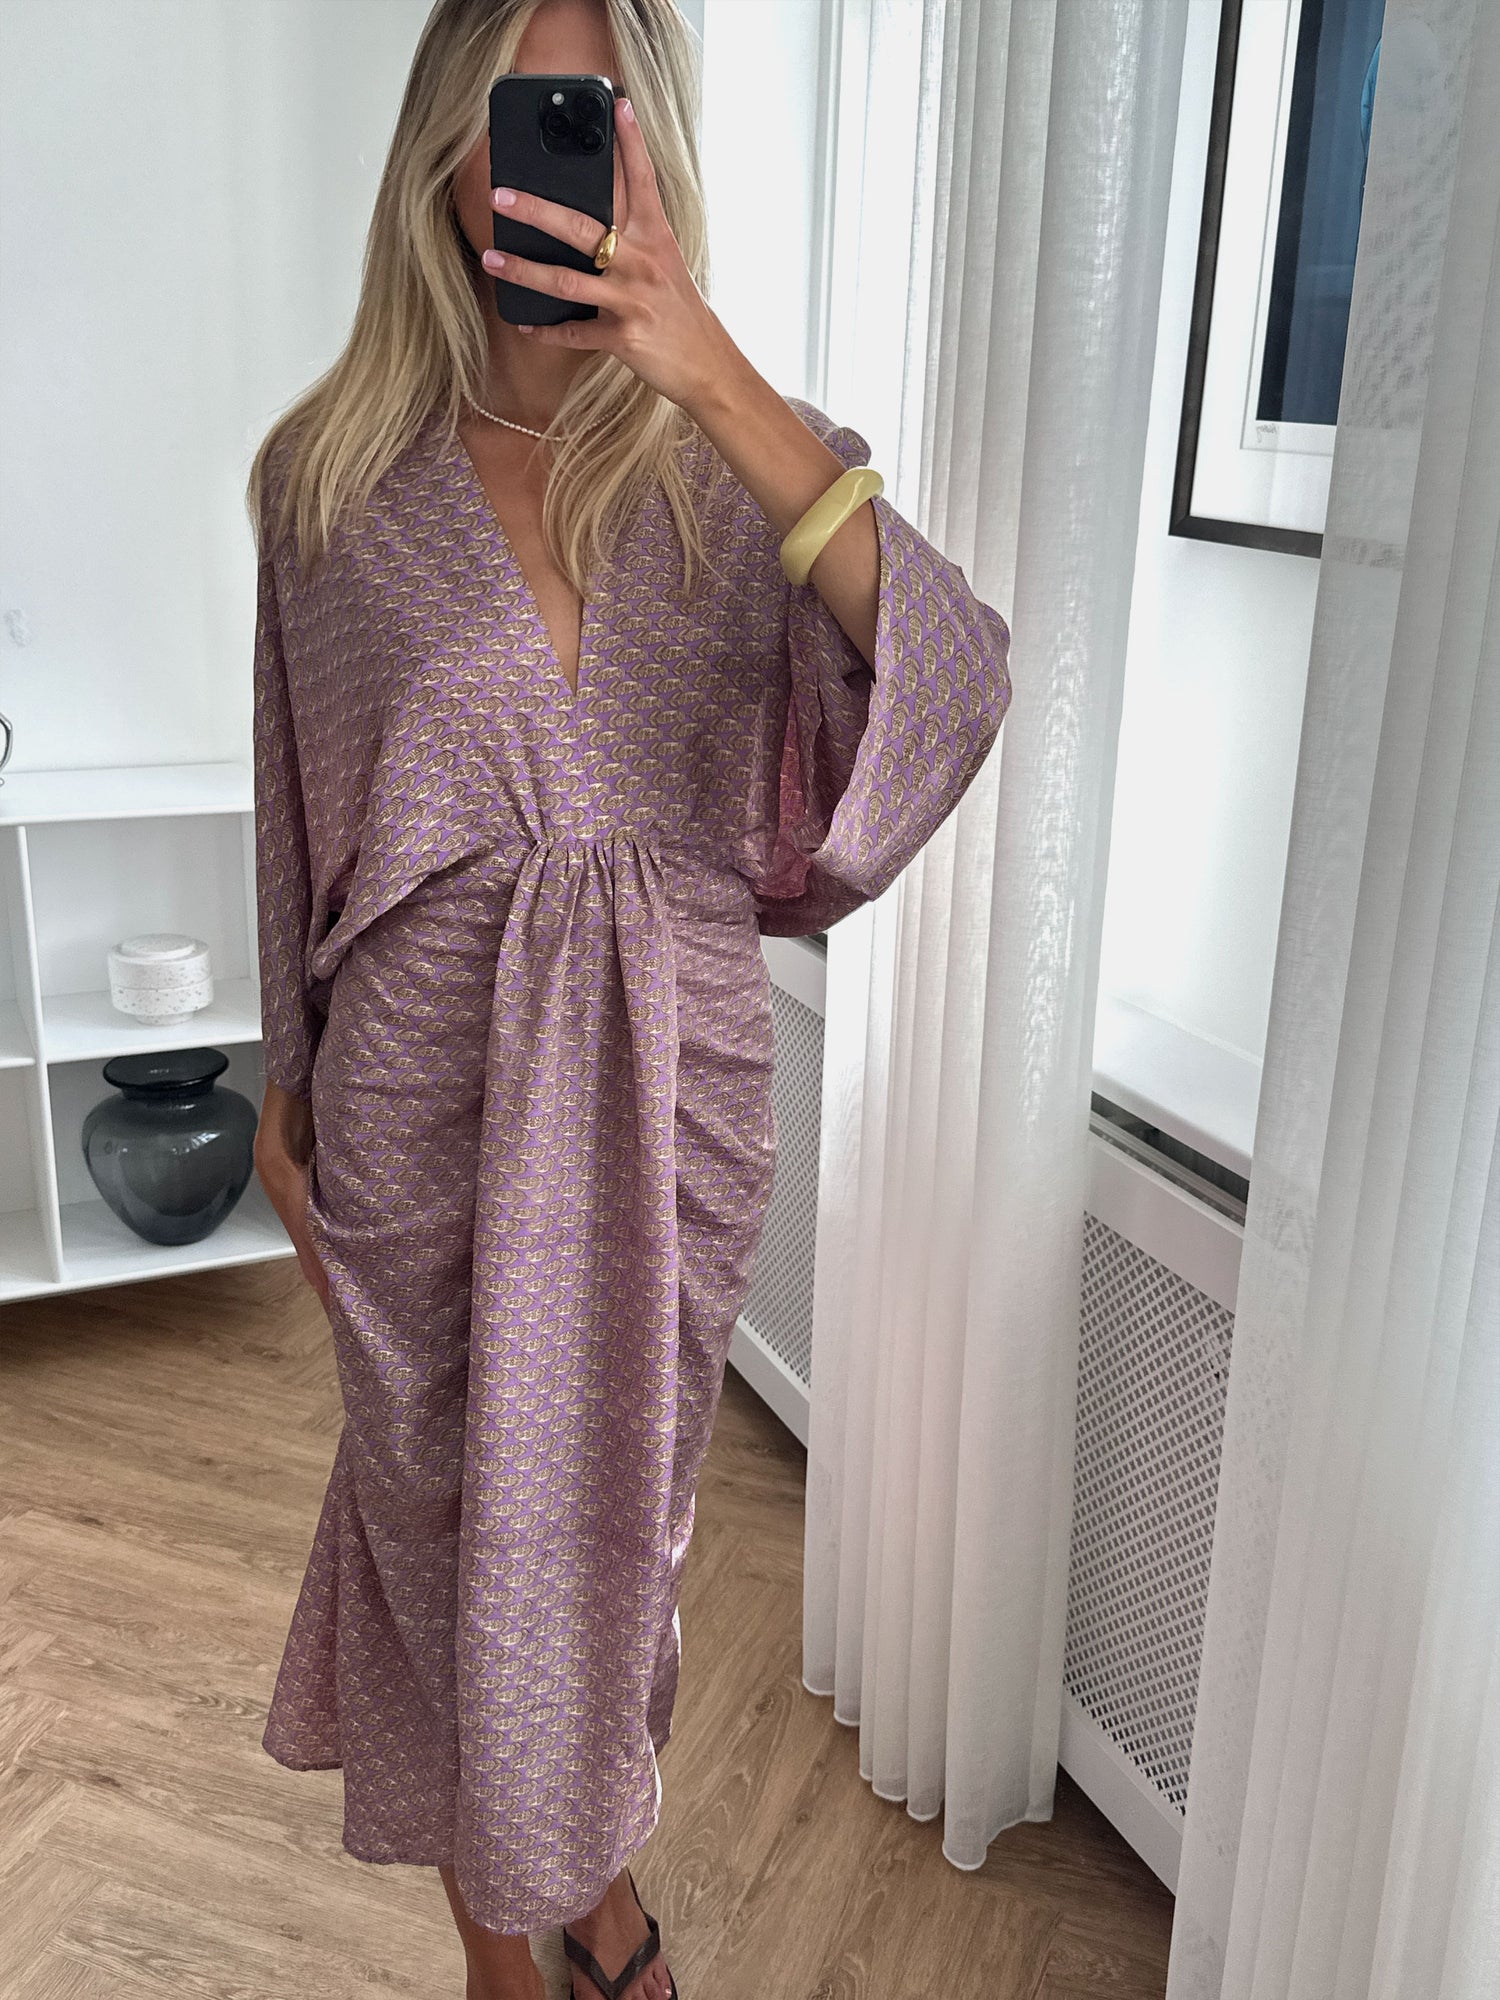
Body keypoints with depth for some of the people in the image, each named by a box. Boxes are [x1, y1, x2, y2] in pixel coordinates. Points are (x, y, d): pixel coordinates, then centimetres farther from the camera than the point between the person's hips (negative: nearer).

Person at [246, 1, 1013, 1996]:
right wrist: (287, 1080, 11)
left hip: (675, 1070, 1)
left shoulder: (744, 460, -3)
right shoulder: (339, 472, -2)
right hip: (426, 1077, 0)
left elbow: (954, 675, -23)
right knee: (455, 1511, 13)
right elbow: (298, 804, 6)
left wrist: (711, 373, -31)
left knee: (622, 1502, 18)